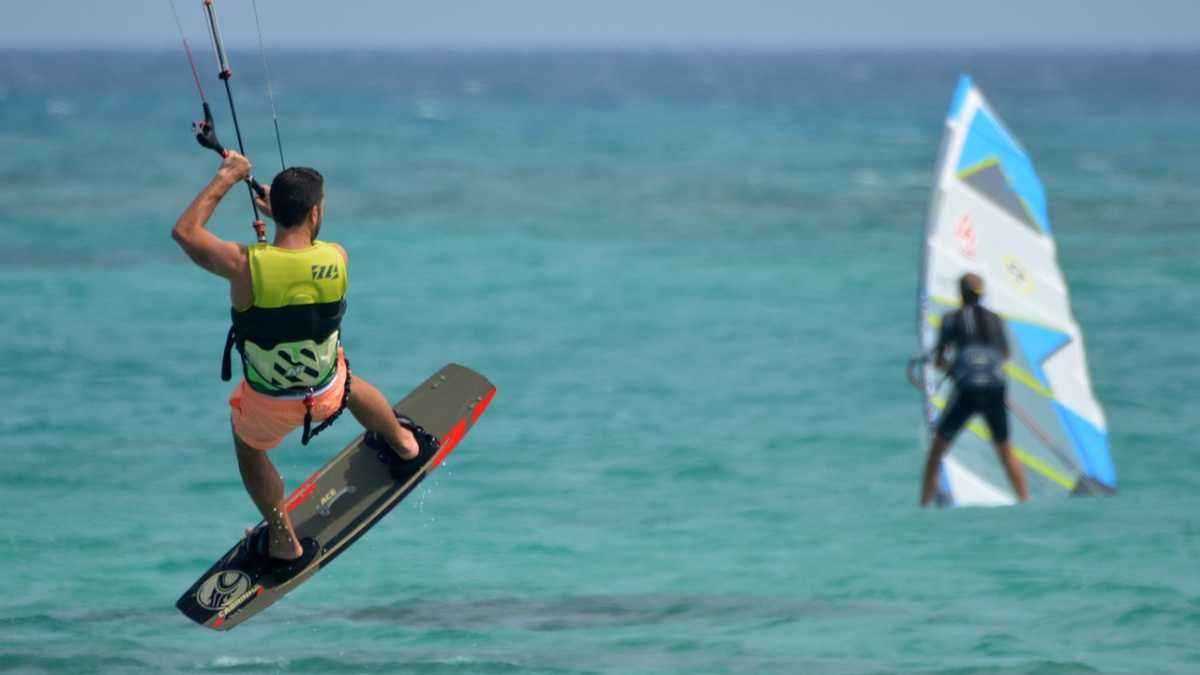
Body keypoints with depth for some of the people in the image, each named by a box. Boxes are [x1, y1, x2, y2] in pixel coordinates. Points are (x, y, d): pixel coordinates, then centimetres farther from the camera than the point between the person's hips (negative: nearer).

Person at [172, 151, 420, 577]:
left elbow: (184, 231, -12)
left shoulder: (245, 265, -30)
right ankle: (402, 443, 66)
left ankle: (284, 544, 42)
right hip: (328, 392, 2)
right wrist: (278, 214, 16)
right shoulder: (338, 259, -22)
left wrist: (225, 178, -5)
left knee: (249, 446, 32)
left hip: (268, 405, -2)